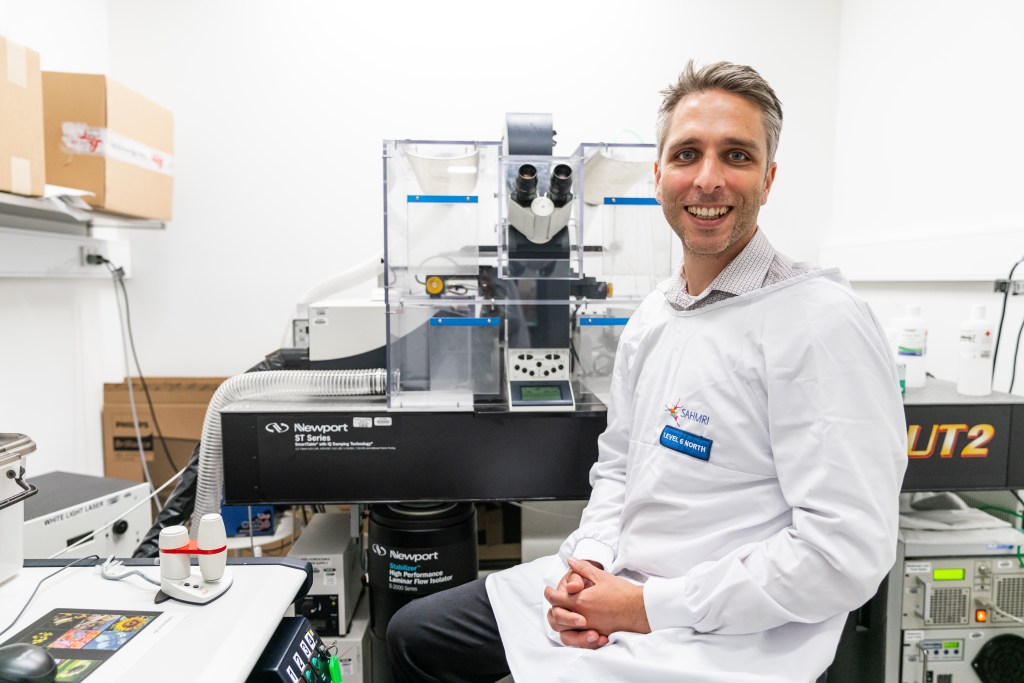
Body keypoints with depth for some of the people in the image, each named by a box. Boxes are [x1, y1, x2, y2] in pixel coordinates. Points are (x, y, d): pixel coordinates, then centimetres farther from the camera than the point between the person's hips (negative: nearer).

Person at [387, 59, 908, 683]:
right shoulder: (652, 315, 7)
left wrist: (648, 606, -18)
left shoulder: (824, 323, -18)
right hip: (608, 589, 7)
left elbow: (846, 555, -22)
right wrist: (588, 561, -4)